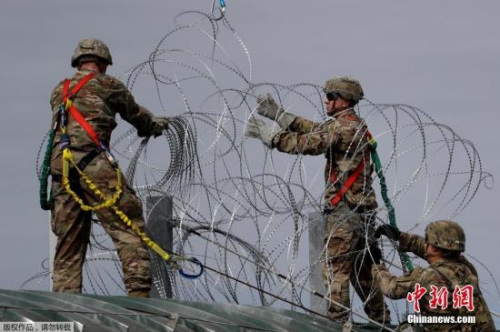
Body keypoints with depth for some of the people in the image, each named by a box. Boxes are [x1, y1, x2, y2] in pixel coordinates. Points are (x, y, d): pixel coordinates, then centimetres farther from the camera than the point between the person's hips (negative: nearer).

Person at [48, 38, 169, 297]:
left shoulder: (59, 92, 25)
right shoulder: (107, 85, 11)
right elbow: (135, 114, 22)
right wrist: (156, 125, 44)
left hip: (60, 168, 6)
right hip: (93, 164, -6)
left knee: (68, 243, 7)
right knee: (128, 226, -7)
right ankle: (139, 290, -19)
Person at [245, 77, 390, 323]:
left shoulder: (345, 127, -15)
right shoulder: (353, 126, 16)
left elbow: (308, 143, -20)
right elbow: (314, 129, 18)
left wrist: (270, 136, -12)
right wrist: (278, 114, 14)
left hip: (345, 210, -10)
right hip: (362, 210, 10)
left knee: (335, 270, -8)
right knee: (362, 270, 16)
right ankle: (383, 322, 21)